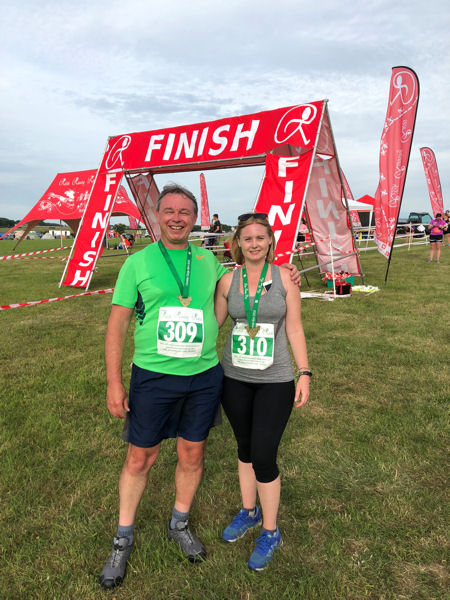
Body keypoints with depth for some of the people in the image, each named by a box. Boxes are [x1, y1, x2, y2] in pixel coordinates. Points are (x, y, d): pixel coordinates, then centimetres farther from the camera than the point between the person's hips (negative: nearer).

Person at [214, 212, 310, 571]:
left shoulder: (285, 278, -6)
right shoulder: (228, 281, -1)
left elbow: (294, 330, -3)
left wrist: (304, 374, -4)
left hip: (275, 382, -3)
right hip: (234, 379, 3)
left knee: (264, 457, 0)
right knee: (245, 448, 19)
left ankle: (270, 532, 24)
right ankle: (249, 512, 42)